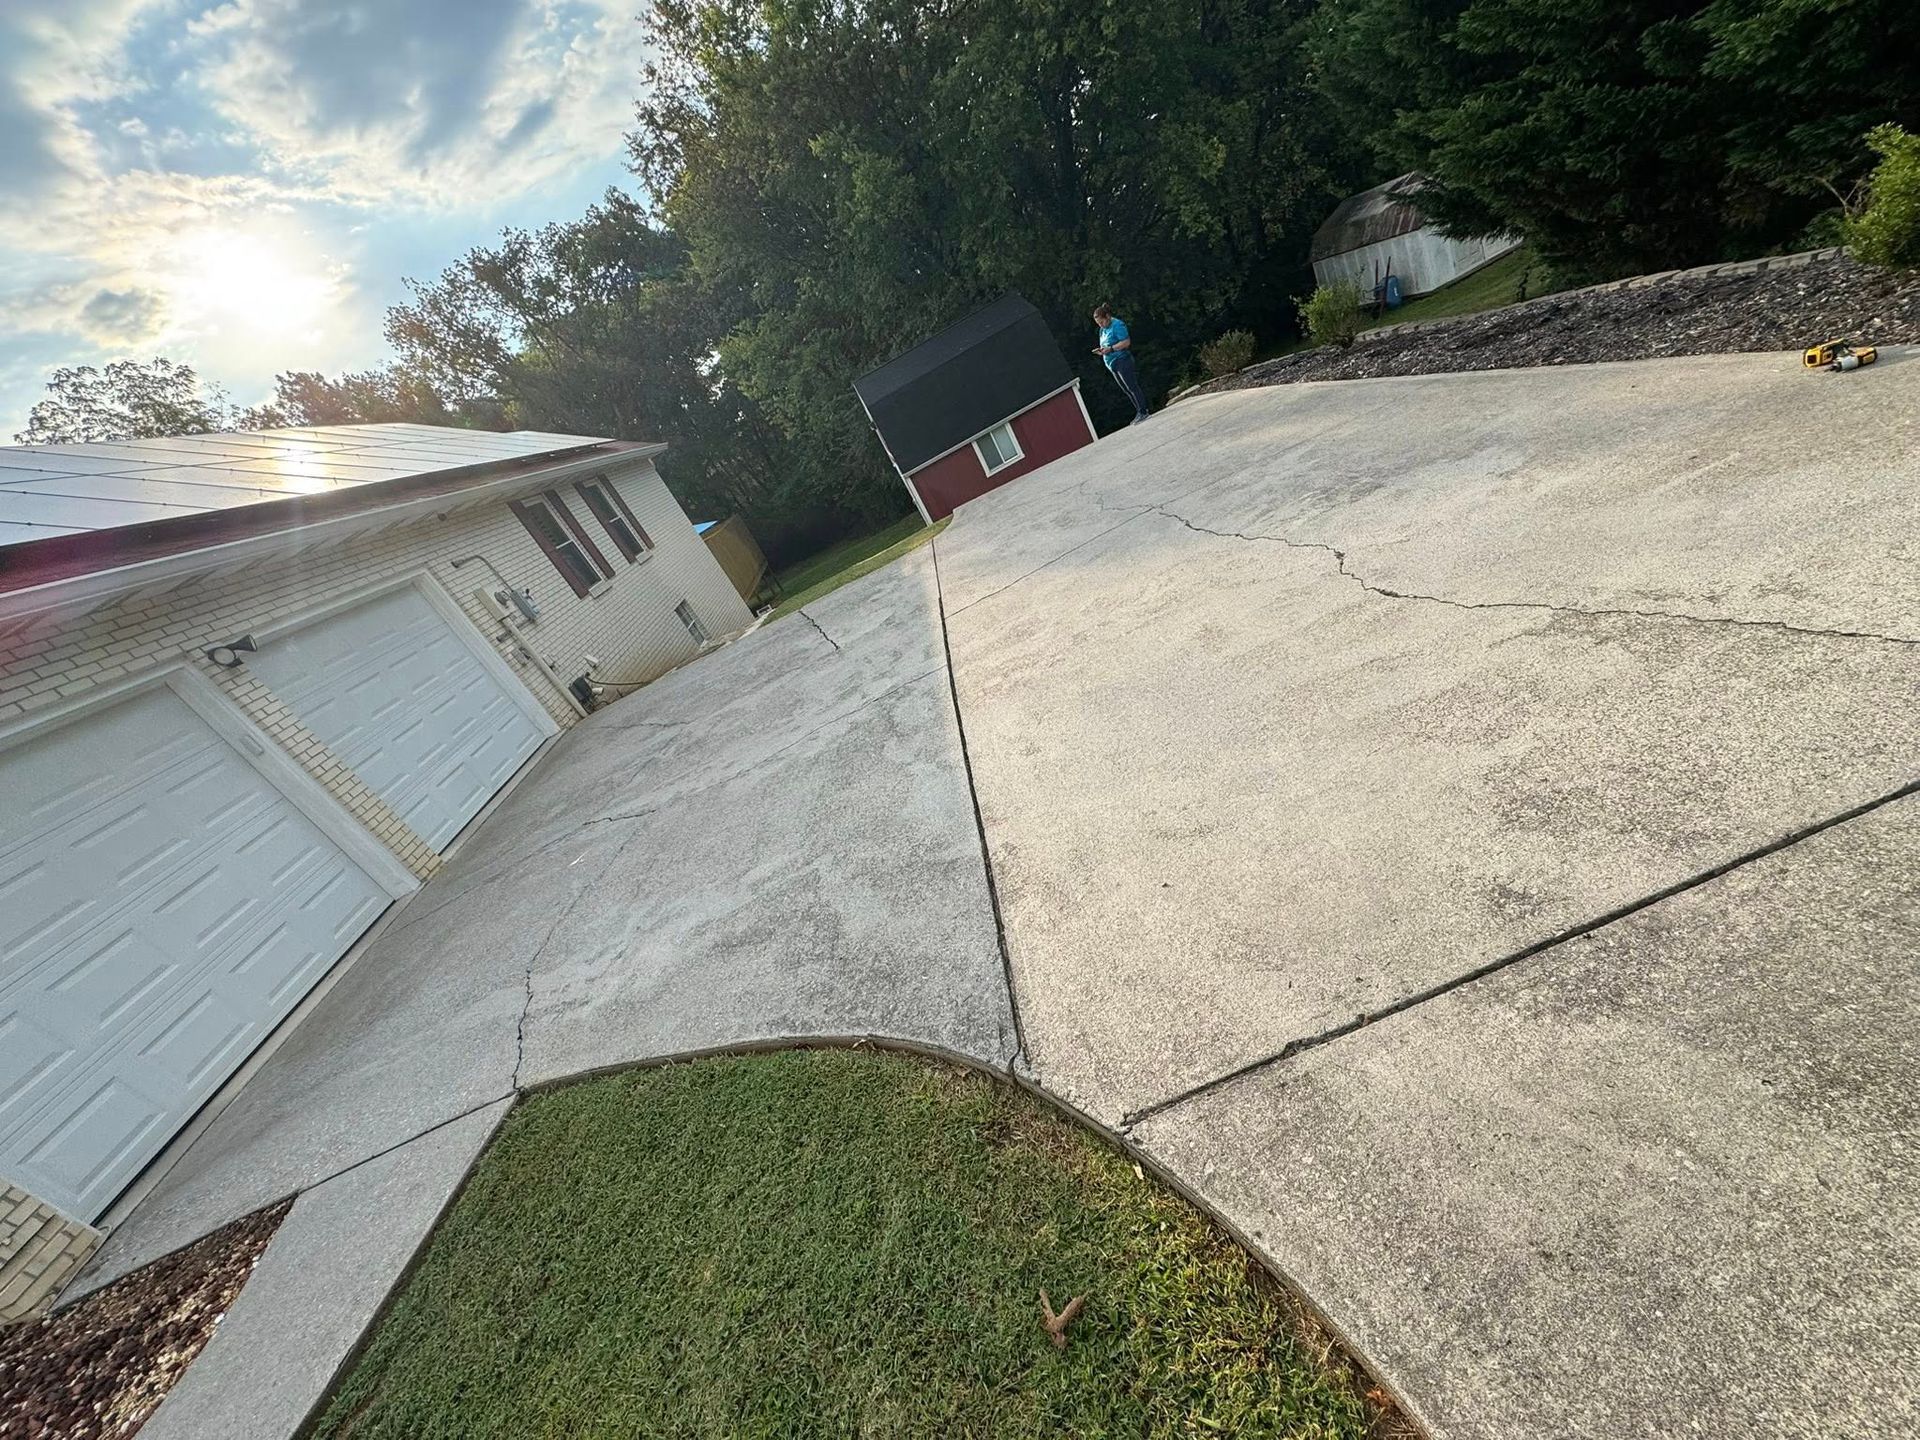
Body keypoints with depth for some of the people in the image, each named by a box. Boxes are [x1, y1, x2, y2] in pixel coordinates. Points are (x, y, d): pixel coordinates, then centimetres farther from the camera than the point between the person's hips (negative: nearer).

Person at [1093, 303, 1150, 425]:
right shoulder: (1103, 329, 15)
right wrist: (1101, 350, 2)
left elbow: (1126, 342, -18)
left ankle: (1143, 412, -2)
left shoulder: (1117, 325, -11)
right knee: (1127, 390, 9)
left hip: (1122, 361, -9)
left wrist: (1110, 349, -23)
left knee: (1132, 387, -7)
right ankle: (1139, 412, 14)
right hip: (1112, 364, 9)